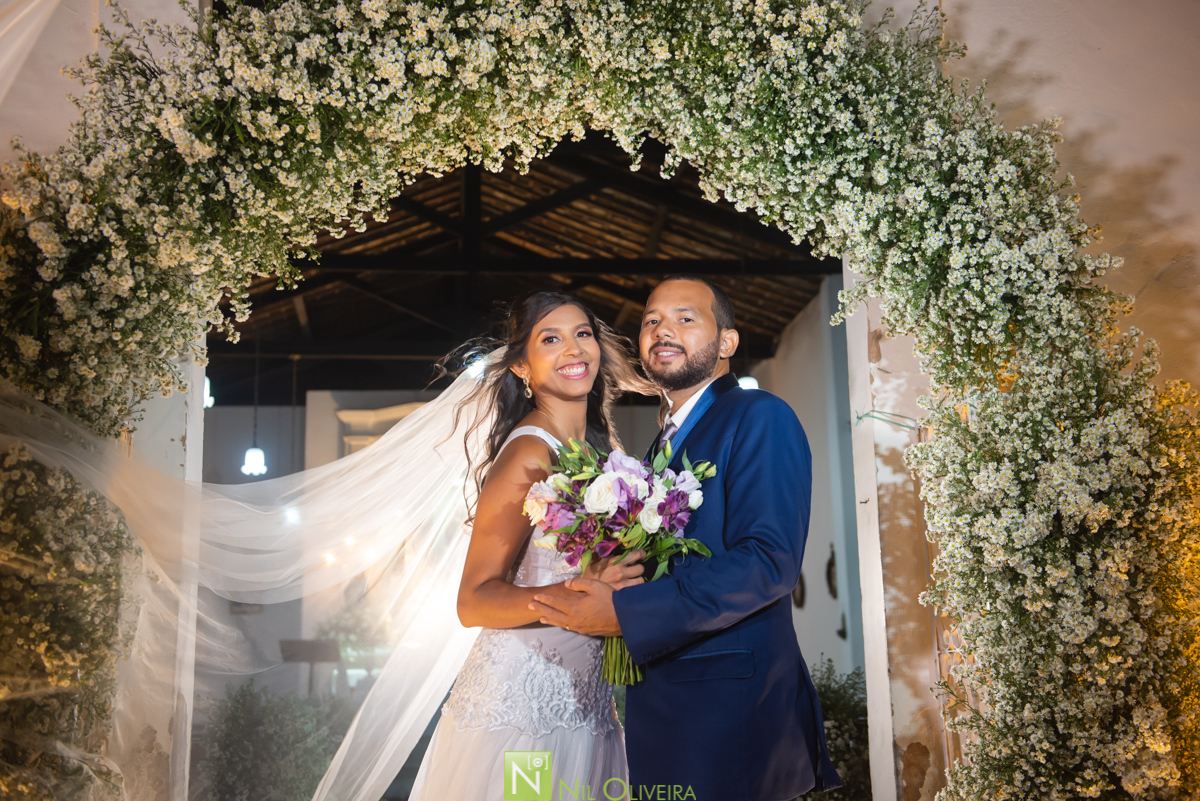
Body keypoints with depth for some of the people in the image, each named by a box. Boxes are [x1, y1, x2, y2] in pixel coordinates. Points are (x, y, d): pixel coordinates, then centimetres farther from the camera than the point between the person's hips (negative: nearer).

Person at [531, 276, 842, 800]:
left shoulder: (761, 418, -10)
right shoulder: (664, 441, 18)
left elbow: (771, 559, -22)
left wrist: (625, 613, -25)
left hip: (729, 701, -8)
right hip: (659, 703, 8)